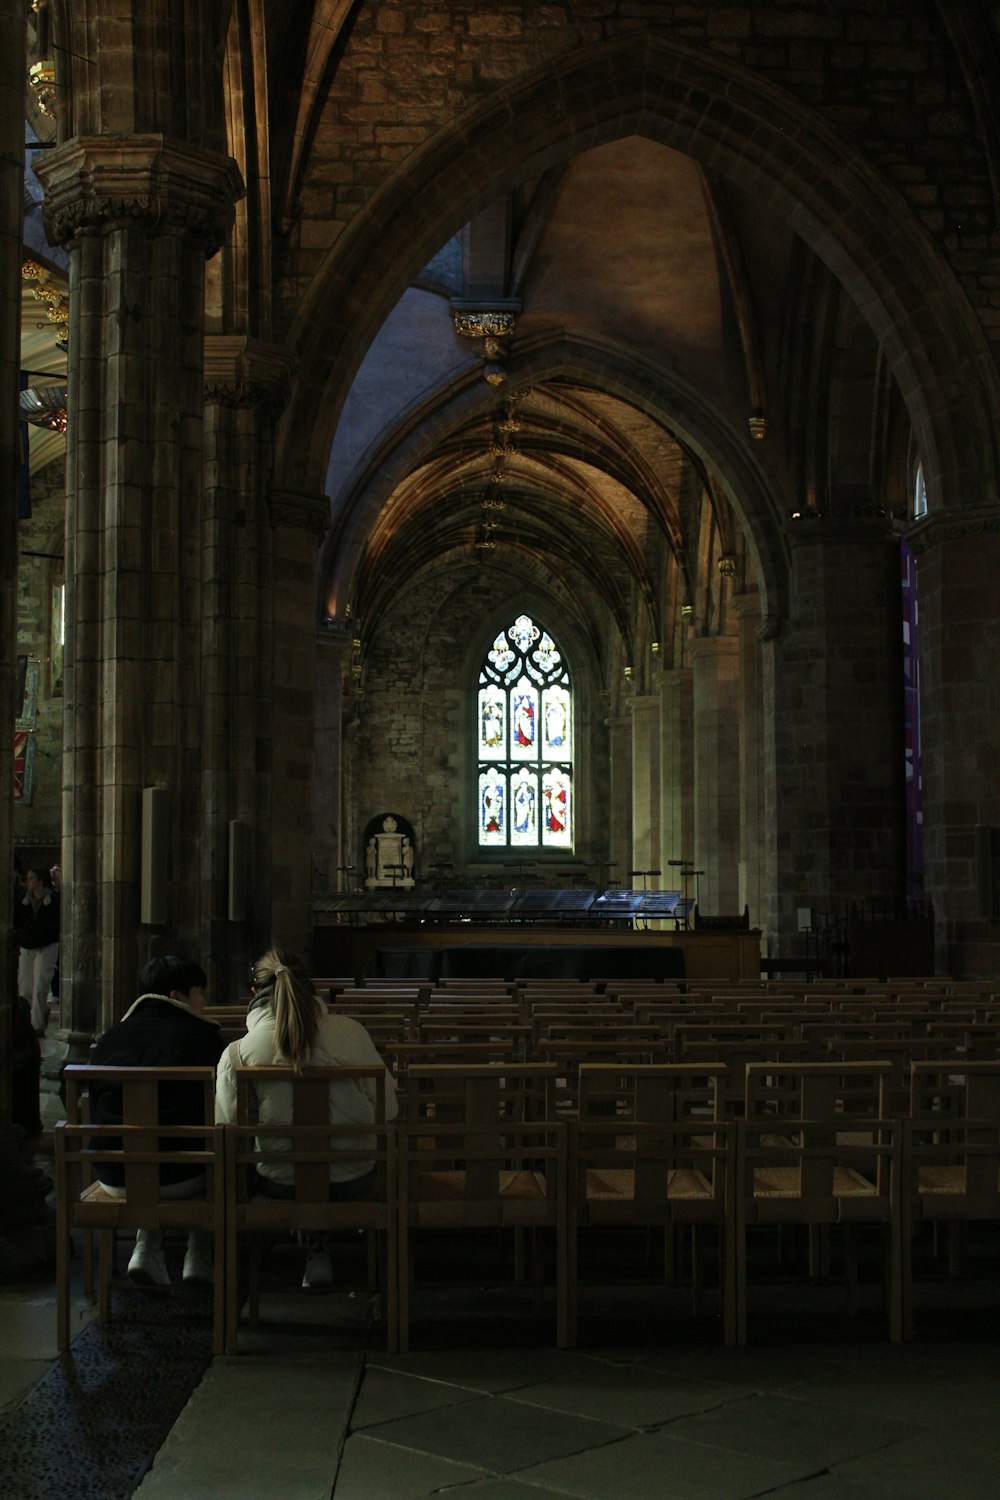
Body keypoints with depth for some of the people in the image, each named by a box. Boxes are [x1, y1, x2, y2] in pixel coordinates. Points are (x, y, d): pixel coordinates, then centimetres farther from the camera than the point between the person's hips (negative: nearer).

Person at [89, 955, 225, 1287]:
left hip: (115, 1179, 4)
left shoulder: (109, 1037, 9)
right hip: (179, 1178, -4)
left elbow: (96, 1113, 17)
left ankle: (147, 1249, 22)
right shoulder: (202, 1034, -3)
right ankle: (199, 1255, 24)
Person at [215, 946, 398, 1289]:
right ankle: (319, 1249, 27)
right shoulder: (350, 1031, -9)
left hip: (280, 1182, 0)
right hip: (351, 1180, 1)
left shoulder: (237, 1052, -12)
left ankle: (316, 1249, 26)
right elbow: (388, 1108, -3)